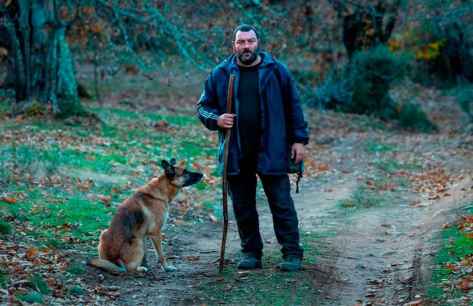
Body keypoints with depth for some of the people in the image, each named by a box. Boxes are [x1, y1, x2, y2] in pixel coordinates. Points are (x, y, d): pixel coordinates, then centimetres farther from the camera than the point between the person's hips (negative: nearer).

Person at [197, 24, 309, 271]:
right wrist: (216, 119, -8)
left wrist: (299, 139, 0)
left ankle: (292, 253, 4)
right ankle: (251, 253, 19)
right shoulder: (221, 74, 5)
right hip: (236, 153, 2)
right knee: (242, 207, 8)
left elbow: (293, 107, 4)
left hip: (272, 151, -2)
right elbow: (203, 106, 13)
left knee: (281, 203, -2)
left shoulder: (276, 70, 2)